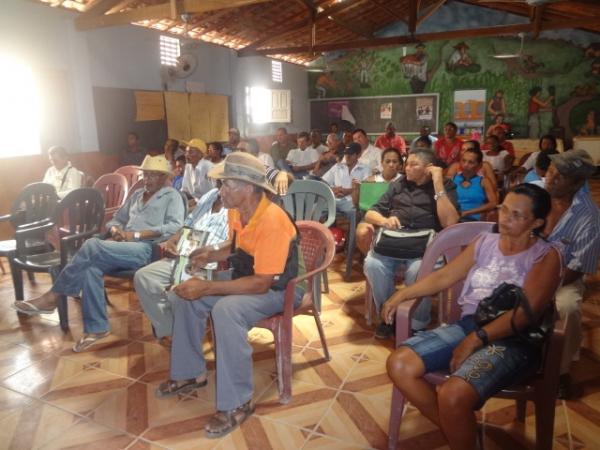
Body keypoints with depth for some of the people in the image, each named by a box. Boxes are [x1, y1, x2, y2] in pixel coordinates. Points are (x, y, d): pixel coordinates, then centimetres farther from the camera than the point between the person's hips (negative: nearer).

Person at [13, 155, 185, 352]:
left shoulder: (172, 196, 5)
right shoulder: (137, 195, 26)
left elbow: (175, 227, -12)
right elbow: (116, 219, 28)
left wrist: (136, 234, -15)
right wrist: (115, 230, 2)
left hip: (146, 249, -6)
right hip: (122, 247, 7)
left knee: (92, 245, -28)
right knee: (90, 268, -25)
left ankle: (52, 297, -15)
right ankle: (97, 328, -19)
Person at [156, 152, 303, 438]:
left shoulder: (272, 221, -30)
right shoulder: (236, 210, -3)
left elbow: (261, 283, -31)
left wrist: (207, 288, -30)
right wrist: (210, 255, -4)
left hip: (279, 289, -9)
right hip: (246, 278, 9)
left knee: (226, 310, -35)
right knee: (184, 295, 1)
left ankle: (237, 403, -19)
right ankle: (191, 372, 16)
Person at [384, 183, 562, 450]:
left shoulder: (546, 256, -1)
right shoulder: (485, 242, 13)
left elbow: (525, 313, -14)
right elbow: (444, 277, 11)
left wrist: (476, 339, -22)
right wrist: (402, 294, -2)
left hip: (513, 341, -5)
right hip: (467, 325, 6)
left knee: (453, 395, -31)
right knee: (399, 365, -14)